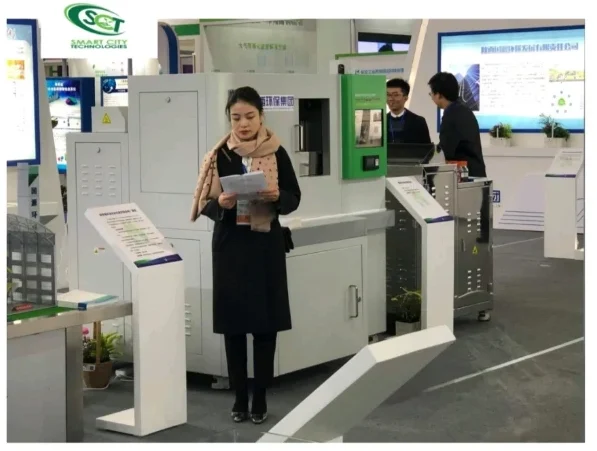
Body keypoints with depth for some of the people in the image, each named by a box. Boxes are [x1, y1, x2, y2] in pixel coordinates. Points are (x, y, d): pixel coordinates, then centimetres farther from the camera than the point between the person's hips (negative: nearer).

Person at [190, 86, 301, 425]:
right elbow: (205, 204, 3)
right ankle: (240, 397, 14)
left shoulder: (277, 153, -1)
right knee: (233, 322, 4)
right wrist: (221, 204, -19)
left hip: (266, 246, -1)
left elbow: (294, 198, 2)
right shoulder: (221, 155, 2)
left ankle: (260, 398, 10)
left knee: (266, 322, 0)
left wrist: (276, 197, -18)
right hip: (230, 245, 1)